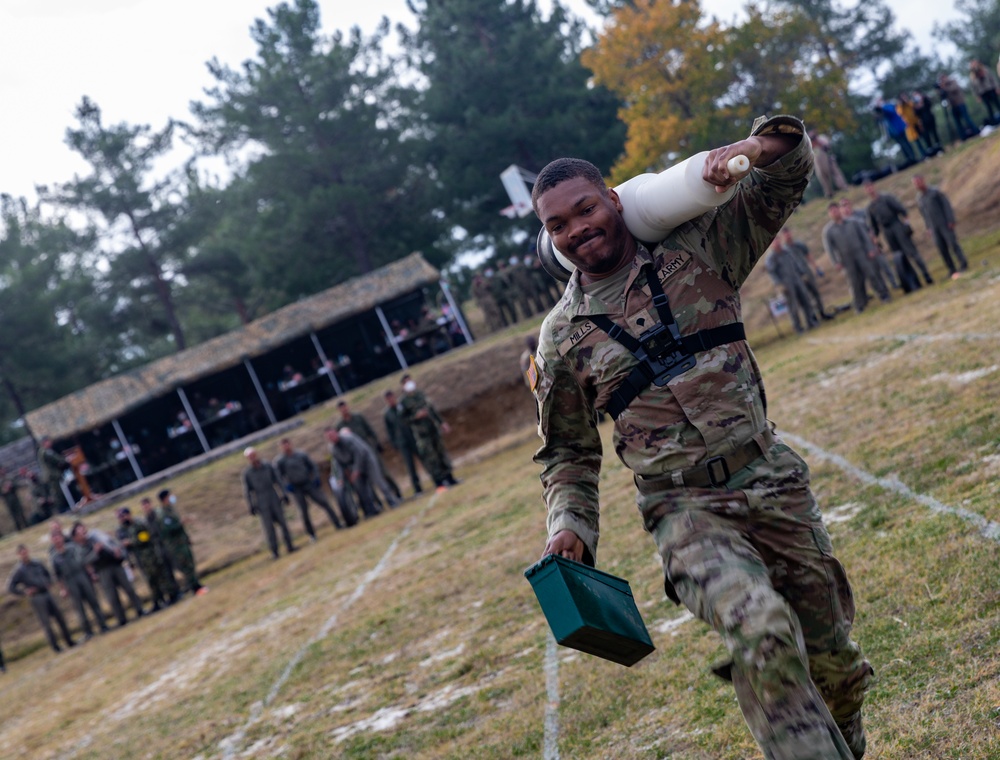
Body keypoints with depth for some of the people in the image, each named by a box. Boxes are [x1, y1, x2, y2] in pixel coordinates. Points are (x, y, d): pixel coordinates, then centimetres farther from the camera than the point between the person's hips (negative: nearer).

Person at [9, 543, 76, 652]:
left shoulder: (37, 564, 7)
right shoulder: (19, 570, -8)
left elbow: (47, 573, 26)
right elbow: (11, 587, -9)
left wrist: (49, 583, 9)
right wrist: (25, 592, -13)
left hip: (46, 594, 5)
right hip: (36, 598, -5)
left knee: (60, 617, 7)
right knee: (46, 623, -3)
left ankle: (69, 641, 17)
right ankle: (55, 646, 4)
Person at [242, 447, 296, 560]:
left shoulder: (267, 466, -1)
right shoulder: (247, 473, -8)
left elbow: (277, 481, 7)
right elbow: (247, 490, -4)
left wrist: (283, 495, 8)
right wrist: (251, 506, -6)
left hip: (274, 499, 3)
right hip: (261, 503, -3)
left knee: (282, 521, 4)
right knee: (268, 527, -4)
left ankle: (289, 546, 15)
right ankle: (274, 551, 3)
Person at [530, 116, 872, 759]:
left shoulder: (695, 250, 6)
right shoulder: (562, 338, 5)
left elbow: (789, 176, 9)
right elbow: (569, 453, 14)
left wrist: (758, 147, -13)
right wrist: (570, 527, -2)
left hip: (773, 482, 2)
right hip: (685, 509, -2)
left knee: (833, 661, 11)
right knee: (759, 626, -31)